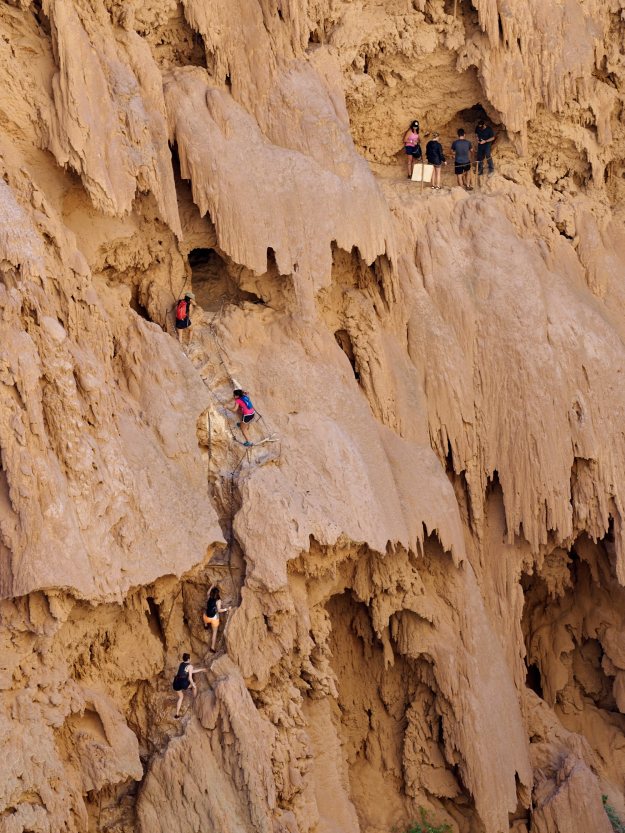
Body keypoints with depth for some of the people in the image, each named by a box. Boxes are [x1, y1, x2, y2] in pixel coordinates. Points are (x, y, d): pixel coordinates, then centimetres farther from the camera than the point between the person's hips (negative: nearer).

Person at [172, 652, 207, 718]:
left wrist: (201, 669, 37)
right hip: (183, 682, -6)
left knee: (181, 697, 25)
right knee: (194, 685, 24)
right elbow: (190, 677, -6)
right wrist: (193, 685, 7)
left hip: (176, 682, 6)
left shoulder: (181, 664, 20)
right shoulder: (190, 666, -3)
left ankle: (177, 714, 19)